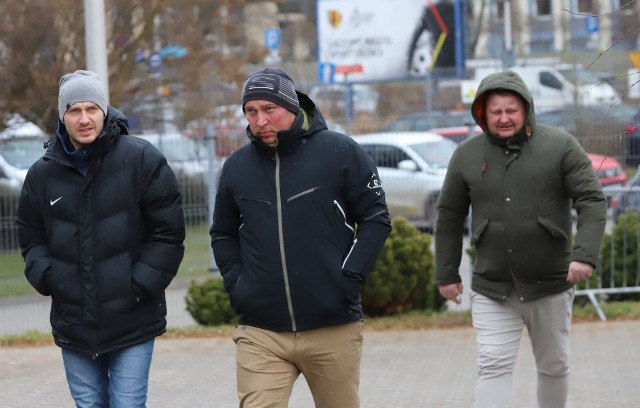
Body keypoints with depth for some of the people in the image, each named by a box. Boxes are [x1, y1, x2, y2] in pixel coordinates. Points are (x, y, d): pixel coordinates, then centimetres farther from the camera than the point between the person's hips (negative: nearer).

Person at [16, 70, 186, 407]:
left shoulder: (141, 159, -5)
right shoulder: (42, 174, 5)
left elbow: (167, 232, -4)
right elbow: (31, 240, 15)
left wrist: (141, 286, -10)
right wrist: (47, 277, -3)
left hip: (132, 323, -4)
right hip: (73, 325, 4)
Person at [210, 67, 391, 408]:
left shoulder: (340, 152, -2)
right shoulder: (236, 167, 8)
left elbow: (376, 219, 2)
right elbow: (223, 235, 21)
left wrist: (350, 277, -7)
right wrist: (235, 284, 6)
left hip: (333, 328, -1)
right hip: (260, 333, 2)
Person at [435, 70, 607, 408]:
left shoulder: (560, 146, -4)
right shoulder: (466, 155, 3)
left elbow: (592, 202, -9)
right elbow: (449, 216, 11)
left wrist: (585, 254, -23)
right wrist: (447, 274, 10)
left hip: (550, 285, -1)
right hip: (491, 289, 1)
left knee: (554, 366, 13)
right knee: (493, 366, -9)